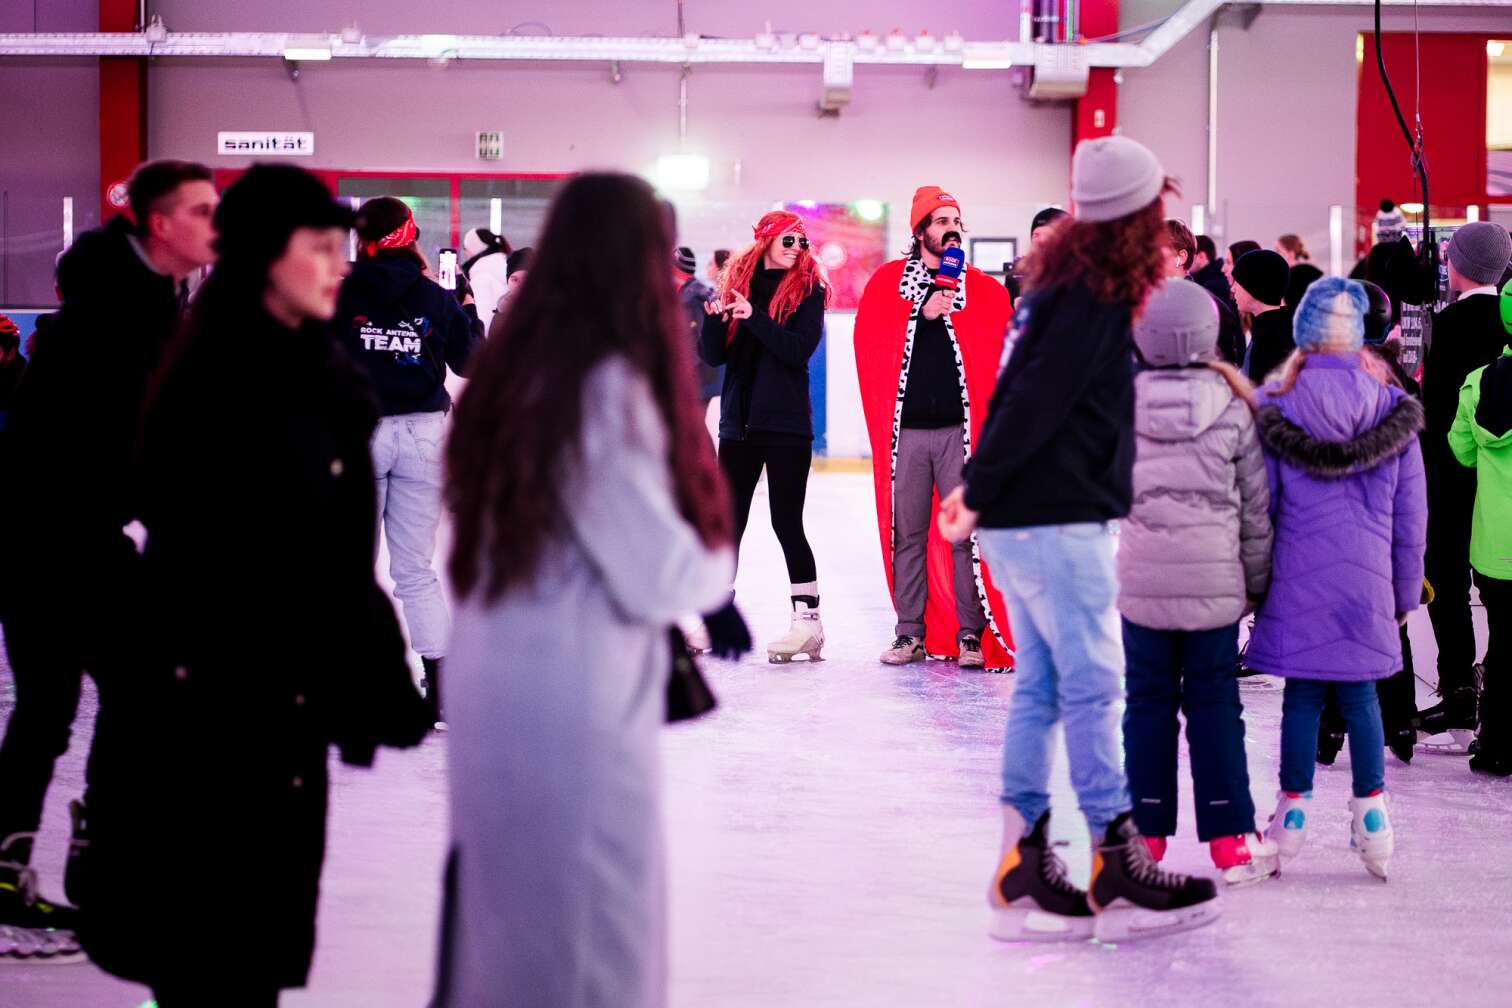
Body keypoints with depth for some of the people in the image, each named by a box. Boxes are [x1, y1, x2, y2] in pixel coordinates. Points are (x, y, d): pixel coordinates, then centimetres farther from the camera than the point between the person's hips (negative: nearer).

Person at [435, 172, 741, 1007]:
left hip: (492, 686, 8)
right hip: (574, 701, -8)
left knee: (504, 918, 18)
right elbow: (660, 576, -17)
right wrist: (719, 562, 5)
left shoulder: (512, 366, 6)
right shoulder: (609, 387, -17)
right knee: (593, 939, 4)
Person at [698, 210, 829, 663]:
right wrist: (714, 319, -14)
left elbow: (800, 349, -14)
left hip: (787, 425, -4)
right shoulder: (736, 284, 9)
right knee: (727, 521, 6)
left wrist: (754, 317, -23)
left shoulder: (808, 290, 0)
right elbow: (714, 356, 6)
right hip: (739, 422, 4)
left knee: (786, 521, -5)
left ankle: (808, 620, 0)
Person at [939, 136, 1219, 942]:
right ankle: (1118, 874, 1)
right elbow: (1036, 401, -18)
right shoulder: (1096, 298, -16)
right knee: (1092, 684, -4)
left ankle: (1022, 874, 13)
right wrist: (981, 493, -12)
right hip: (1058, 520, -9)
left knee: (1039, 687, 10)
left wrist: (979, 482, 15)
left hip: (1024, 520, 9)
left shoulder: (1061, 283, 14)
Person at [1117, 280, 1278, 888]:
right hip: (1214, 581, -1)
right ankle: (1232, 840, 6)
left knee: (1147, 701, 9)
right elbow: (1257, 505, 1)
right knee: (1214, 702, 5)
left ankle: (1146, 833, 12)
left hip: (1141, 580, 1)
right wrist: (1257, 580, 11)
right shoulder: (1233, 409, -5)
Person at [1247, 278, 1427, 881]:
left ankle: (1293, 809, 12)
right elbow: (1411, 515, 6)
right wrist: (1405, 593, 15)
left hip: (1298, 579, -1)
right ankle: (1371, 812, 9)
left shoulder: (1277, 408, -5)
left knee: (1302, 694, 7)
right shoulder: (1393, 409, 0)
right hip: (1368, 581, 1)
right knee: (1360, 695, 10)